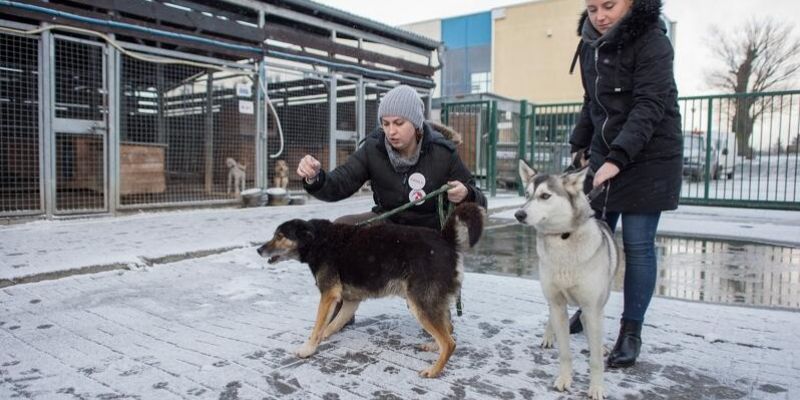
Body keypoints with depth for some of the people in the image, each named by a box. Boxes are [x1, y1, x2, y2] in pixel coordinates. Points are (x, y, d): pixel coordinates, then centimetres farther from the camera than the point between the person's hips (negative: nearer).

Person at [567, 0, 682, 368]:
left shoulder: (651, 40, -12)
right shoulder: (590, 45, 8)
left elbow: (649, 106, -21)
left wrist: (618, 157, -31)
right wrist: (580, 145, 12)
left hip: (648, 160, -6)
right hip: (602, 157, 6)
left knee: (637, 245, -2)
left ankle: (631, 331, 10)